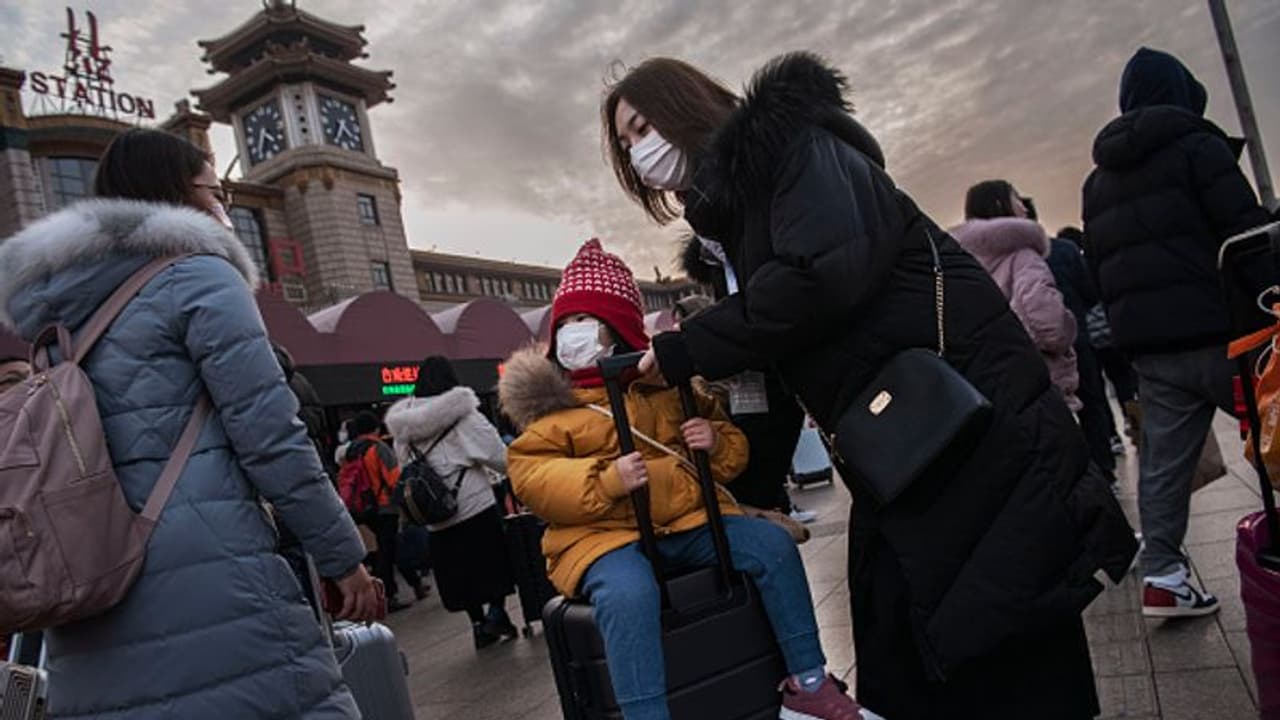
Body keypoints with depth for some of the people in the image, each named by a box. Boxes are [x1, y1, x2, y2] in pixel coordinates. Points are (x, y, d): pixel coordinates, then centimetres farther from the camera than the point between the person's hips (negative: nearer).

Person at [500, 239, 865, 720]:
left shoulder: (664, 380, 11)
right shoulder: (548, 397, 3)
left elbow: (732, 448, 18)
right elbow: (530, 477, -8)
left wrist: (715, 440, -8)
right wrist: (603, 482, -23)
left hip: (687, 518, 4)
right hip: (603, 531, -3)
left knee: (773, 544, -12)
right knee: (628, 593, -36)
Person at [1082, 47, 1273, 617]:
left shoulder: (1098, 180, 19)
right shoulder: (1196, 145, -2)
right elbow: (1246, 229, -10)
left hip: (1147, 342, 6)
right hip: (1215, 331, -6)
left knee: (1163, 459, 8)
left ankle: (1162, 574, 7)